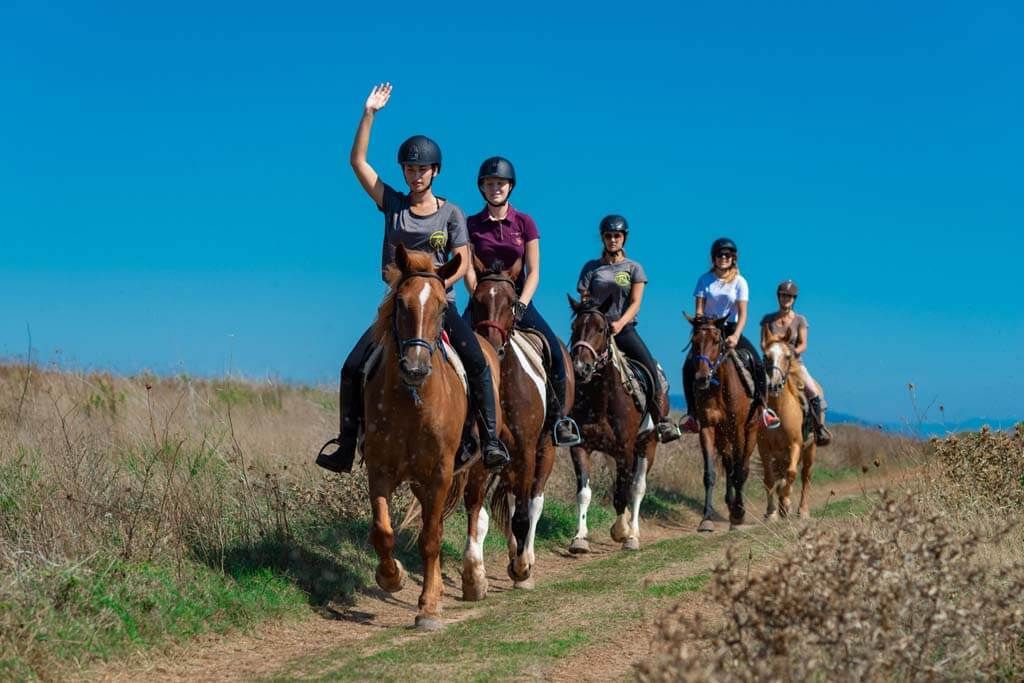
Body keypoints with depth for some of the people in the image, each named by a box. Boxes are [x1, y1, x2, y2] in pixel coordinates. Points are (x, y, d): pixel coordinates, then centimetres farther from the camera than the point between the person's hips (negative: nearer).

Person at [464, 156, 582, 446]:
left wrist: (520, 306, -15)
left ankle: (560, 418, -3)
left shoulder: (524, 223, 4)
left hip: (518, 299, 1)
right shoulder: (471, 225, 3)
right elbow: (469, 270, -3)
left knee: (555, 350, -16)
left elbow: (533, 272, -1)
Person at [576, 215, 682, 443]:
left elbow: (635, 303, 0)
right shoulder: (591, 268, 12)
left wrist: (620, 323, -18)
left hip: (624, 328, 0)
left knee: (650, 366, -18)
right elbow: (584, 301, 8)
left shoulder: (634, 268, 11)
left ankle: (661, 421, -11)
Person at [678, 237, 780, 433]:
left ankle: (762, 407, -9)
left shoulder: (739, 282, 0)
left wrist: (735, 336, -24)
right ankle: (692, 412, -17)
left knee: (758, 363, -21)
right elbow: (699, 310, -1)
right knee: (689, 365, -24)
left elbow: (742, 314, -8)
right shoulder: (705, 280, 2)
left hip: (731, 329, 0)